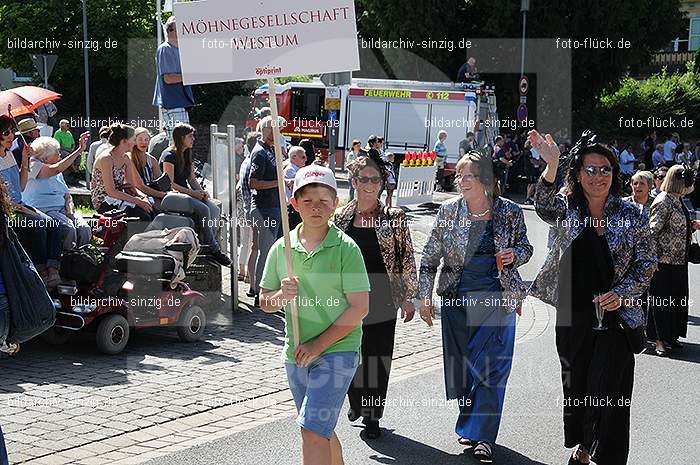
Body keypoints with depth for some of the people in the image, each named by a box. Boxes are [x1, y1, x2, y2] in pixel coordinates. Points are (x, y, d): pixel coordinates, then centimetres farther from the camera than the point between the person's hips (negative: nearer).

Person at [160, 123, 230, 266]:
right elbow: (170, 183, -15)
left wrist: (201, 192, -3)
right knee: (203, 209, -29)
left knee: (215, 209, -17)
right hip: (173, 195, -8)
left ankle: (213, 245, -18)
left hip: (186, 192, 8)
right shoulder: (169, 156, -10)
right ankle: (213, 249, -21)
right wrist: (192, 193, -19)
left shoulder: (189, 155, 16)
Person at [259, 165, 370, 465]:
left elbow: (359, 307, -11)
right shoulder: (281, 248, 4)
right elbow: (264, 303, 12)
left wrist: (318, 344, -15)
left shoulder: (346, 248, -8)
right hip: (296, 354, 5)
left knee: (312, 429, -15)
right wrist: (280, 295, -12)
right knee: (321, 432, 17)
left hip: (337, 350, -5)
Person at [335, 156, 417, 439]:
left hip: (383, 297, -2)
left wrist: (408, 297, -2)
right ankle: (357, 402, 33)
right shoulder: (342, 217, 4)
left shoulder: (394, 217, -2)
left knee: (379, 357, 2)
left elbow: (407, 259, 0)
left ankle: (372, 416, 15)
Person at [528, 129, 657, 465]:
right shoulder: (567, 208, -2)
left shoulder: (631, 215, -3)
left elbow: (647, 263, 2)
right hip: (572, 315, 2)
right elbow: (545, 209, -25)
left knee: (608, 390, -3)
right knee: (575, 384, 16)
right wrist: (551, 166, -43)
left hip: (615, 315, -2)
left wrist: (622, 293, -15)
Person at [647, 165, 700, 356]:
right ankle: (660, 340, 7)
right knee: (662, 301, -1)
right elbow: (653, 231, -19)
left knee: (677, 299, 13)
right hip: (664, 261, -9)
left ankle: (670, 336, 23)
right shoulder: (664, 202, -16)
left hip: (679, 260, 9)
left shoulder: (678, 200, 11)